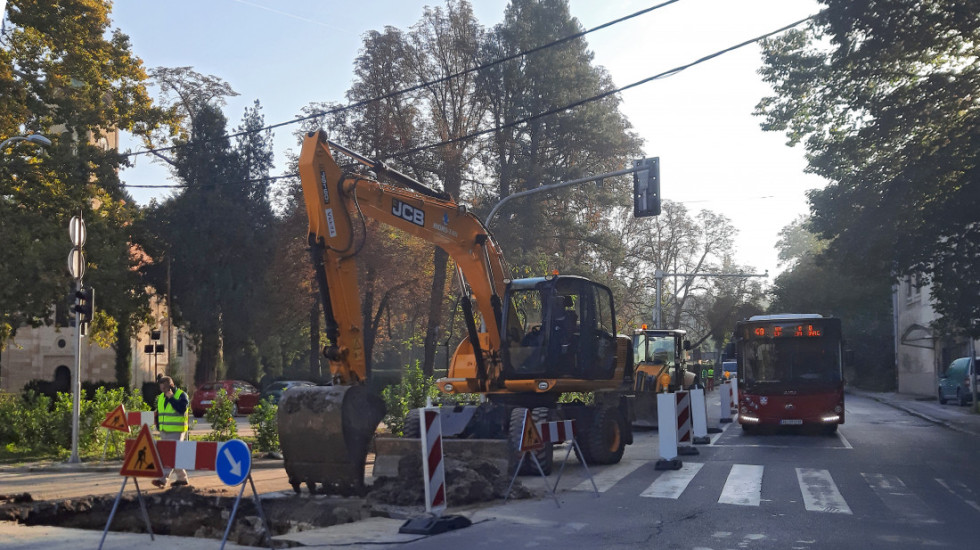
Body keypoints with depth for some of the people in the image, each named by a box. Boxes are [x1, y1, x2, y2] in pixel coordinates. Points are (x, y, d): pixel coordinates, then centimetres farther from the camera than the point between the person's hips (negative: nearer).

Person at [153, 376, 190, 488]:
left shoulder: (181, 395, -6)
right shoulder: (161, 397, 14)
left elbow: (182, 409, -22)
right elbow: (158, 413, 23)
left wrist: (171, 398, -19)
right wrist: (158, 426, 14)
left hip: (176, 432, -8)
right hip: (164, 432, 8)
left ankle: (163, 480, -16)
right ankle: (182, 478, 20)